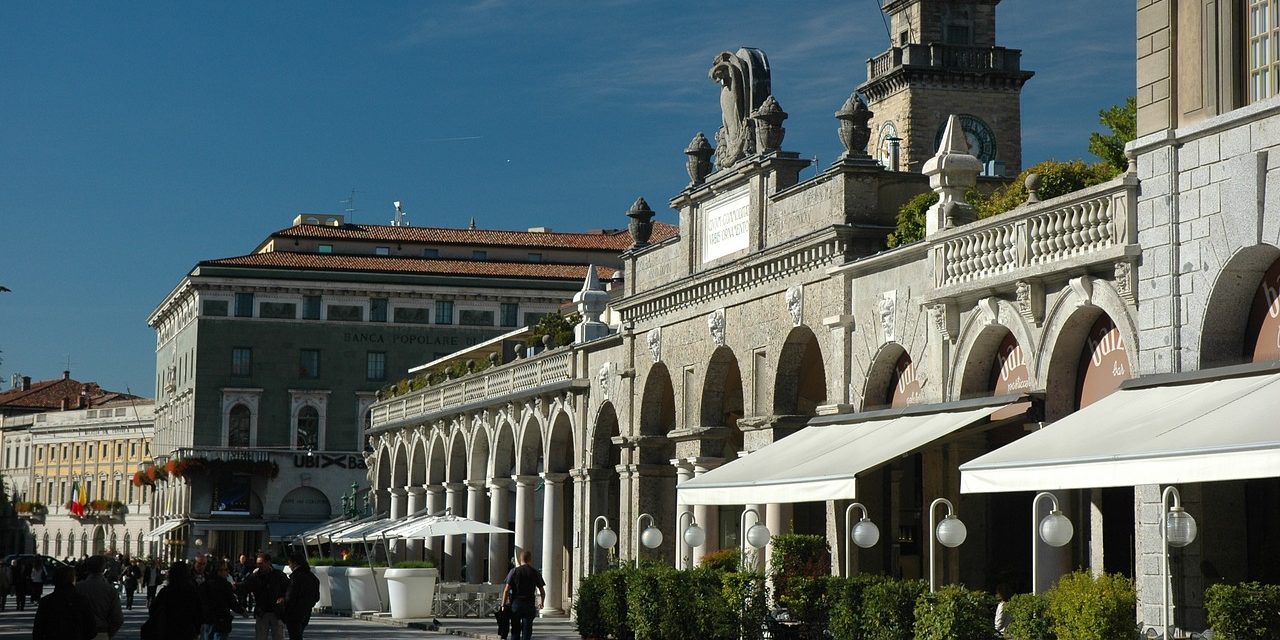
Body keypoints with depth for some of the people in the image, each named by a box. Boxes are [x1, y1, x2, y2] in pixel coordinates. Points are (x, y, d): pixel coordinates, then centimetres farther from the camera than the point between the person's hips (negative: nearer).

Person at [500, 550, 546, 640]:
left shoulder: (514, 571, -1)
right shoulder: (535, 573, 1)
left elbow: (506, 590, -5)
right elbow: (542, 591, 5)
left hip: (515, 604, 0)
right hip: (529, 605, 0)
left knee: (515, 632, 10)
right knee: (526, 632, 3)